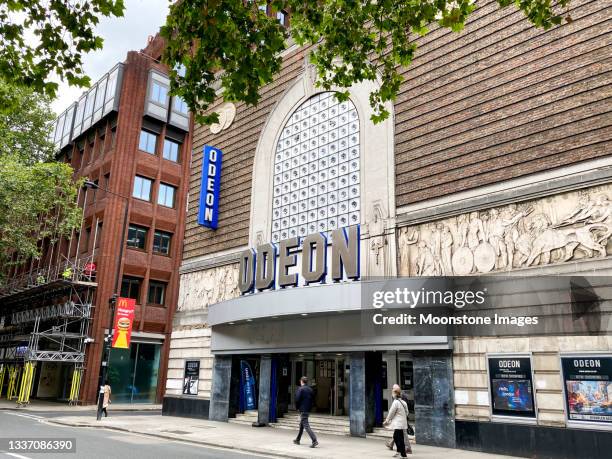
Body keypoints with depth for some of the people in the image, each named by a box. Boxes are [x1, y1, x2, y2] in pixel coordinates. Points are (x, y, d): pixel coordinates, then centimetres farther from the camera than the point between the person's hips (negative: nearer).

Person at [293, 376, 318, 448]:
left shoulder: (300, 389, -12)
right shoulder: (310, 389, 9)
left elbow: (297, 399, -17)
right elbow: (312, 399, 9)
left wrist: (297, 407, -2)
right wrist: (309, 407, 13)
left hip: (302, 410, -8)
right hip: (308, 410, 8)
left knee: (306, 425, -8)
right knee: (301, 425, 21)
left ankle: (314, 440, -19)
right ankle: (297, 440, 33)